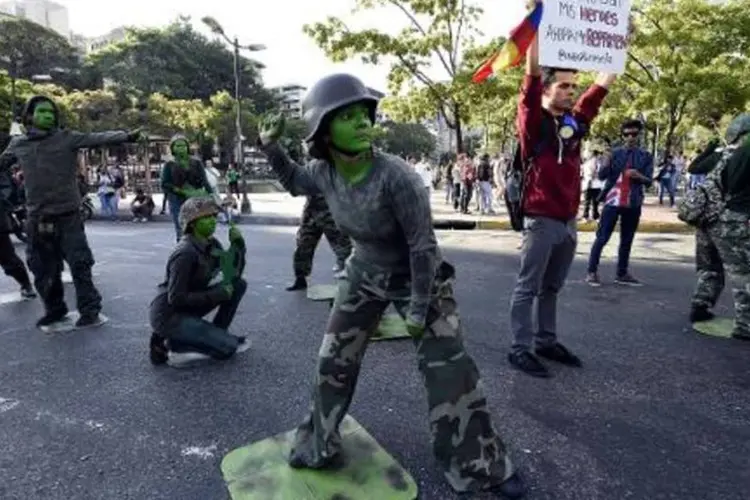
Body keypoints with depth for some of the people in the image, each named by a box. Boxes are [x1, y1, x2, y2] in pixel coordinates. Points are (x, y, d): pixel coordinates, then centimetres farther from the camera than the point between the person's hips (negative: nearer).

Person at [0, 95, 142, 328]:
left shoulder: (67, 138, -2)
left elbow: (97, 138, -15)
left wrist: (126, 136, -31)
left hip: (68, 215, -3)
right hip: (37, 217, 4)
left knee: (79, 264, -2)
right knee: (43, 269, 12)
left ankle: (90, 310, 11)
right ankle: (54, 309, 29)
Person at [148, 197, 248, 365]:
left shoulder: (211, 244, 0)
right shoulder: (186, 253, -25)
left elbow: (235, 274, 4)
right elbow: (176, 299, -24)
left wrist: (238, 245, -11)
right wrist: (218, 294, -20)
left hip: (187, 306, 8)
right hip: (168, 314, -8)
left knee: (239, 284, -2)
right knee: (228, 347, -13)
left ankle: (216, 334, 6)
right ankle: (169, 342, -1)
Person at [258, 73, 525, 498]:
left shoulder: (396, 177, -31)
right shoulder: (325, 173, -13)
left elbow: (424, 246, -24)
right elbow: (294, 181, 12)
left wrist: (419, 311, -19)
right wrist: (271, 146, -4)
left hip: (418, 280, -5)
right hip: (365, 278, 5)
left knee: (449, 368, -4)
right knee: (334, 359, 10)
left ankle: (483, 465, 19)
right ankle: (318, 445, 33)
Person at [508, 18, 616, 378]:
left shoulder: (576, 121, 12)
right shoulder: (534, 121, -6)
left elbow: (600, 88, 21)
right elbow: (531, 81, -18)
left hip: (569, 221, 7)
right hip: (541, 221, -7)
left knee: (552, 288, 15)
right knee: (528, 287, 0)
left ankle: (547, 341, 26)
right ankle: (520, 348, 7)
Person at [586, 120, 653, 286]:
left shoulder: (645, 156, 6)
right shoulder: (615, 152, 2)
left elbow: (648, 181, 2)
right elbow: (601, 175, -7)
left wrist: (639, 176, -20)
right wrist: (606, 162, -26)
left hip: (633, 203, 3)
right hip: (613, 201, -3)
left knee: (627, 240, 9)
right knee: (602, 238, -4)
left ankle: (622, 274, 19)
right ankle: (592, 272, 1)